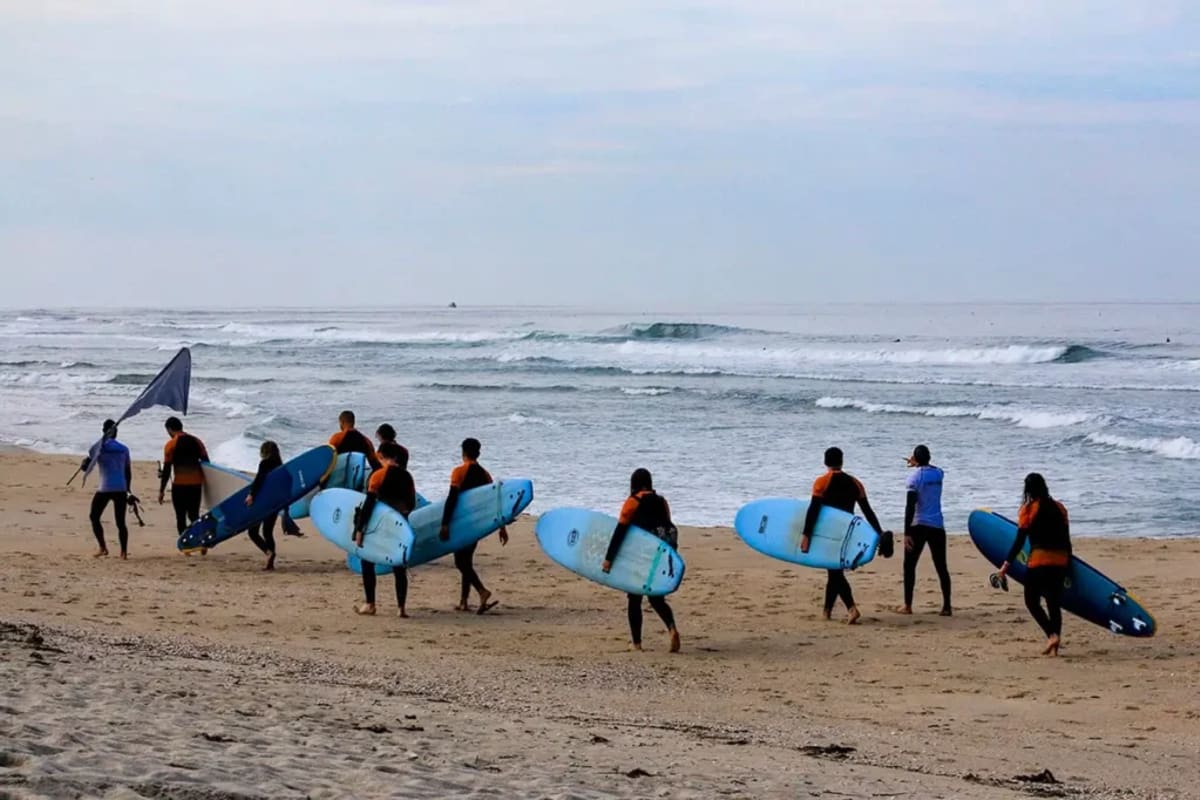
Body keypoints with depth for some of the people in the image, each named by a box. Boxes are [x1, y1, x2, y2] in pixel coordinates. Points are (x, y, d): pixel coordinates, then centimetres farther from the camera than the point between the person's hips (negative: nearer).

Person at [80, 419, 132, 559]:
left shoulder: (100, 447, -2)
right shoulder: (124, 449, 11)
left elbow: (85, 467, -2)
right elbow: (128, 472, 17)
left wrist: (85, 461, 17)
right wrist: (128, 490, 25)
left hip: (104, 489, -3)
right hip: (121, 489, 4)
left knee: (94, 517, 12)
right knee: (120, 522, 8)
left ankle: (103, 548, 2)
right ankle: (124, 552, 1)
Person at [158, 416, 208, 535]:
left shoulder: (171, 444, -5)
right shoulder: (196, 441, 8)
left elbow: (167, 469, -8)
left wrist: (161, 490, -4)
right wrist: (204, 483, 20)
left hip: (180, 485, -4)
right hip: (196, 484, 5)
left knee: (181, 518, 3)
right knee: (194, 516, 15)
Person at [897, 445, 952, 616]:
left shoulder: (915, 475, -8)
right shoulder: (938, 473, 6)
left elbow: (910, 505, -14)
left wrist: (907, 533, -15)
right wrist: (918, 465, 36)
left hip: (918, 526, -4)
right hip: (937, 525, 4)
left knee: (909, 565, 6)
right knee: (941, 567, 6)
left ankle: (908, 605, 3)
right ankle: (946, 606, 1)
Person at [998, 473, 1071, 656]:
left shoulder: (1029, 509, -4)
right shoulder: (1059, 508, 9)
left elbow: (1020, 540, -7)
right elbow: (1066, 540, 12)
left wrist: (1007, 563, -2)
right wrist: (1068, 566, 20)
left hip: (1039, 560, -5)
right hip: (1060, 561, 5)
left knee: (1032, 601, 6)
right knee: (1054, 603, 11)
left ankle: (1052, 635, -13)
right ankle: (1056, 638, 4)